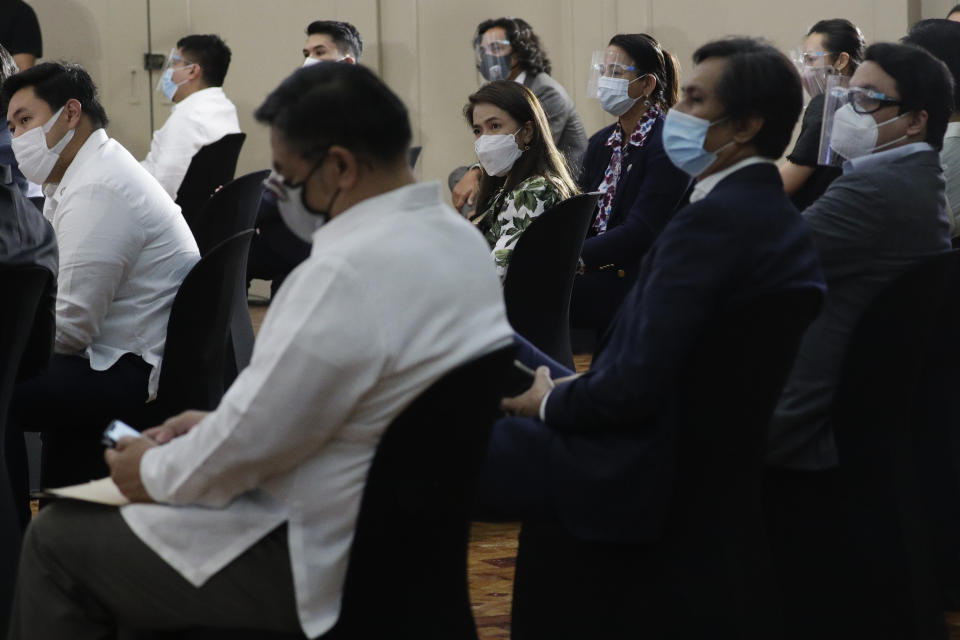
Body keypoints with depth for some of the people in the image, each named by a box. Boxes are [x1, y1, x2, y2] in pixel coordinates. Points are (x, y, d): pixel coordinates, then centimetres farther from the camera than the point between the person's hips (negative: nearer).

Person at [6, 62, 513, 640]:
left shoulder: (348, 271, -28)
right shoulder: (458, 238, 1)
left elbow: (253, 441, -22)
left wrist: (155, 472, -3)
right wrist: (221, 424, 13)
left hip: (318, 566, -9)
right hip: (403, 527, 10)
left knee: (57, 538, 6)